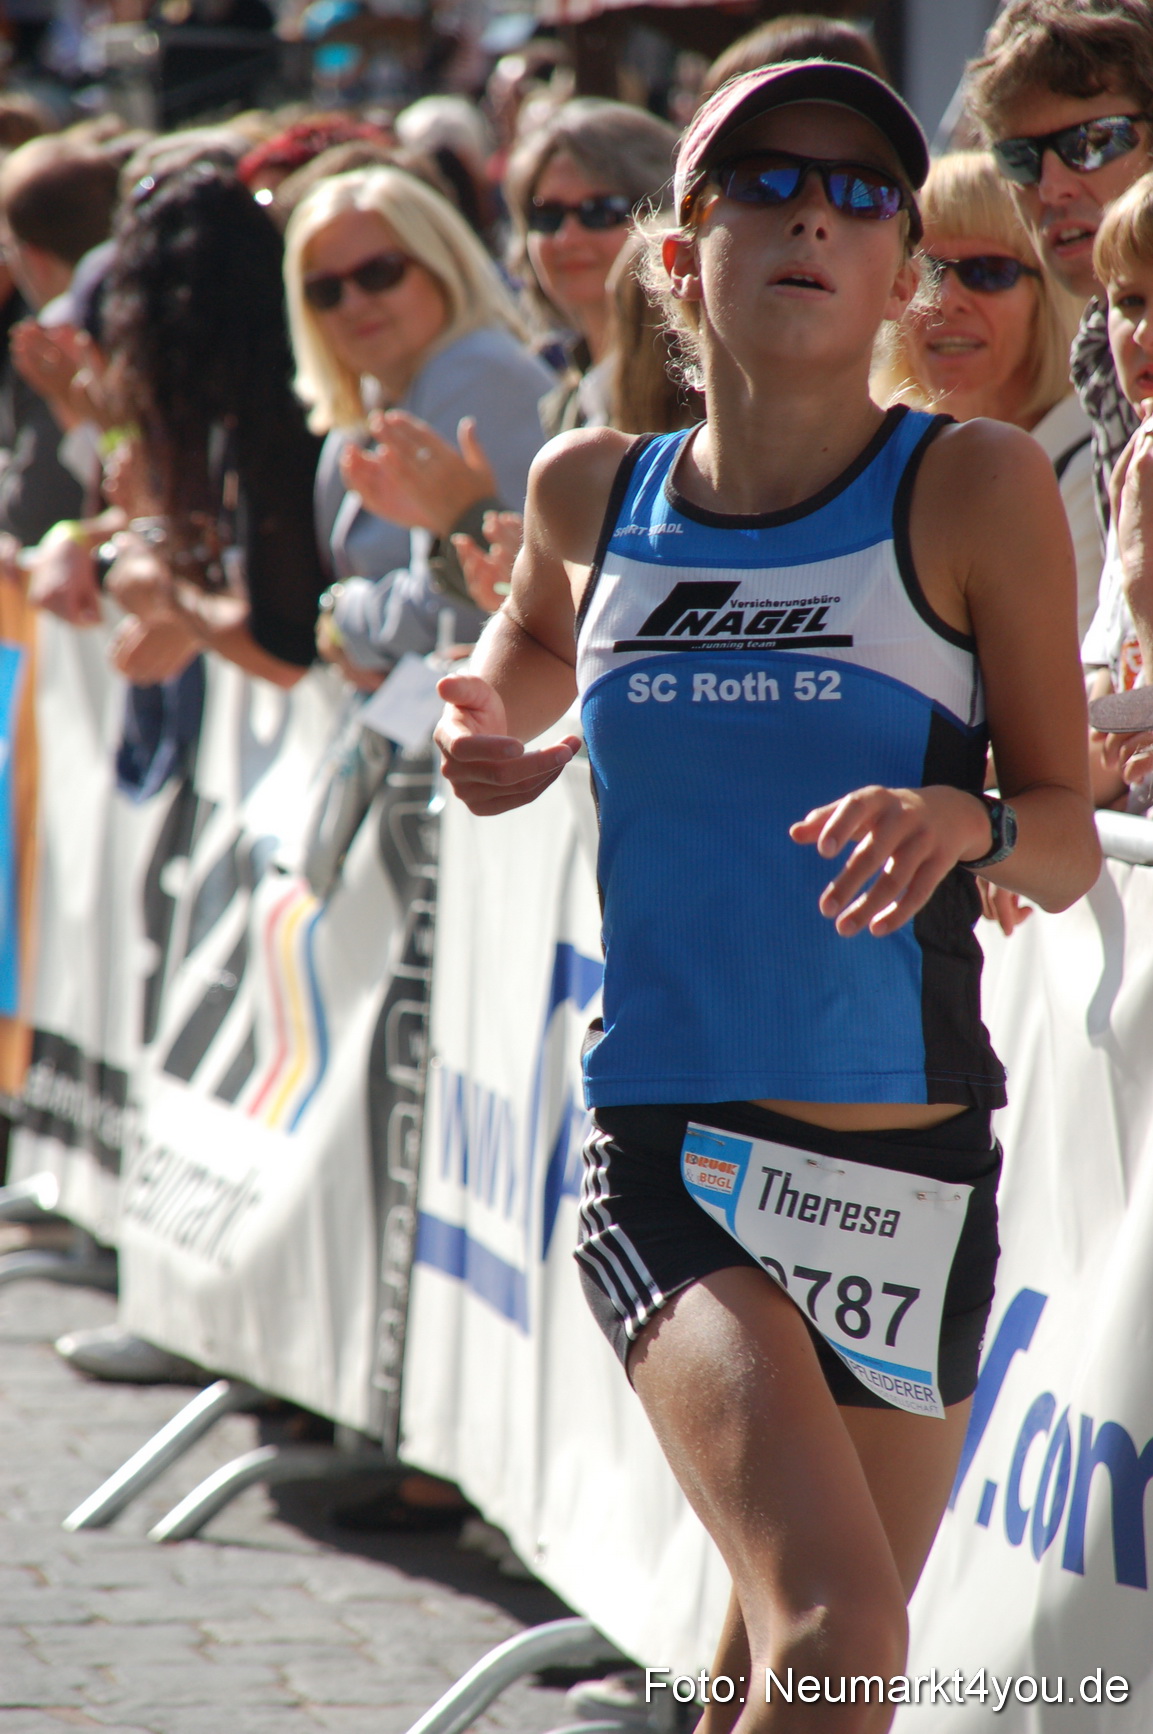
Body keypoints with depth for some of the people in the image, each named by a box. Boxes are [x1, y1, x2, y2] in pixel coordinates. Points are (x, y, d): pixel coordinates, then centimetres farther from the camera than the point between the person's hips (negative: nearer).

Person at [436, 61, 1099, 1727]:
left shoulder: (975, 490, -4)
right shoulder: (593, 492, 4)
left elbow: (1072, 840, -2)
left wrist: (962, 821, -23)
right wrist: (498, 732, 8)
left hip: (909, 1174, 1)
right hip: (664, 1154, 0)